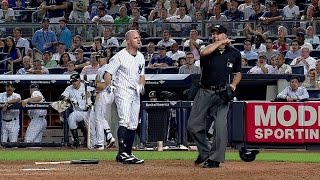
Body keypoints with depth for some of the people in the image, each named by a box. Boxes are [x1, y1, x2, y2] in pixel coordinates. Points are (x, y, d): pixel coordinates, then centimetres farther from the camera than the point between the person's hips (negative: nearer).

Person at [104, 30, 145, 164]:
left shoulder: (140, 57, 13)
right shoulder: (120, 56, -10)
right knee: (125, 120, -22)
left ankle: (128, 154, 14)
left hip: (135, 93, 8)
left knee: (133, 125, 8)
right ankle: (122, 153, -27)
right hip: (123, 91, -8)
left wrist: (141, 85, 5)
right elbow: (108, 73, -11)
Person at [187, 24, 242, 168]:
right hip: (205, 92, 1)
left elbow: (238, 74, 18)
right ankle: (205, 152, 22)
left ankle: (215, 158, -4)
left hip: (222, 93, -1)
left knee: (220, 126, -14)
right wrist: (220, 43, -13)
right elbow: (203, 52, -23)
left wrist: (233, 85, -1)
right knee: (193, 125, 0)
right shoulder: (210, 50, 3)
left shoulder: (234, 53, 7)